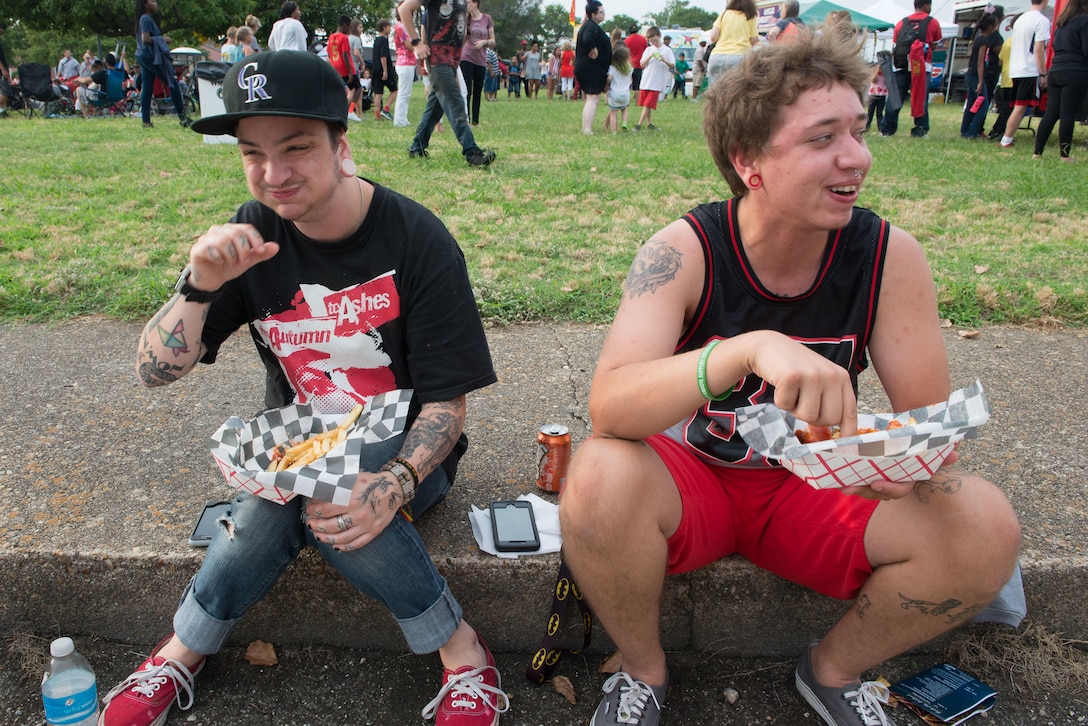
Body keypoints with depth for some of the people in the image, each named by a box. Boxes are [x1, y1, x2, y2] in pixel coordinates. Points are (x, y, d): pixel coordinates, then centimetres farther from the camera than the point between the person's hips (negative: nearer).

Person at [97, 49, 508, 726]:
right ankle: (181, 655, -5)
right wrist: (201, 284, -25)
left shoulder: (417, 239, -17)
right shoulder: (252, 236, -6)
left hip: (401, 448, -2)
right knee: (283, 500, -30)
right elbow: (156, 370, -7)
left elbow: (446, 404, -16)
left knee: (327, 492, -33)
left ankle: (463, 652, -14)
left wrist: (394, 486, -35)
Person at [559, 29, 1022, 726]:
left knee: (986, 528, -20)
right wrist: (750, 349, -50)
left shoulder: (891, 257, -12)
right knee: (599, 479, -34)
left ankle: (835, 668, 10)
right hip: (689, 478, -2)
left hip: (813, 486, 3)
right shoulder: (684, 251, -20)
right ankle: (645, 668, -1)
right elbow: (609, 406, -33)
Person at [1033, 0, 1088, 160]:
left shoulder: (1062, 21, 18)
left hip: (1055, 71, 7)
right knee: (1068, 115, -5)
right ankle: (1064, 155, -3)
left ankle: (1037, 152, 5)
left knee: (1051, 113, 7)